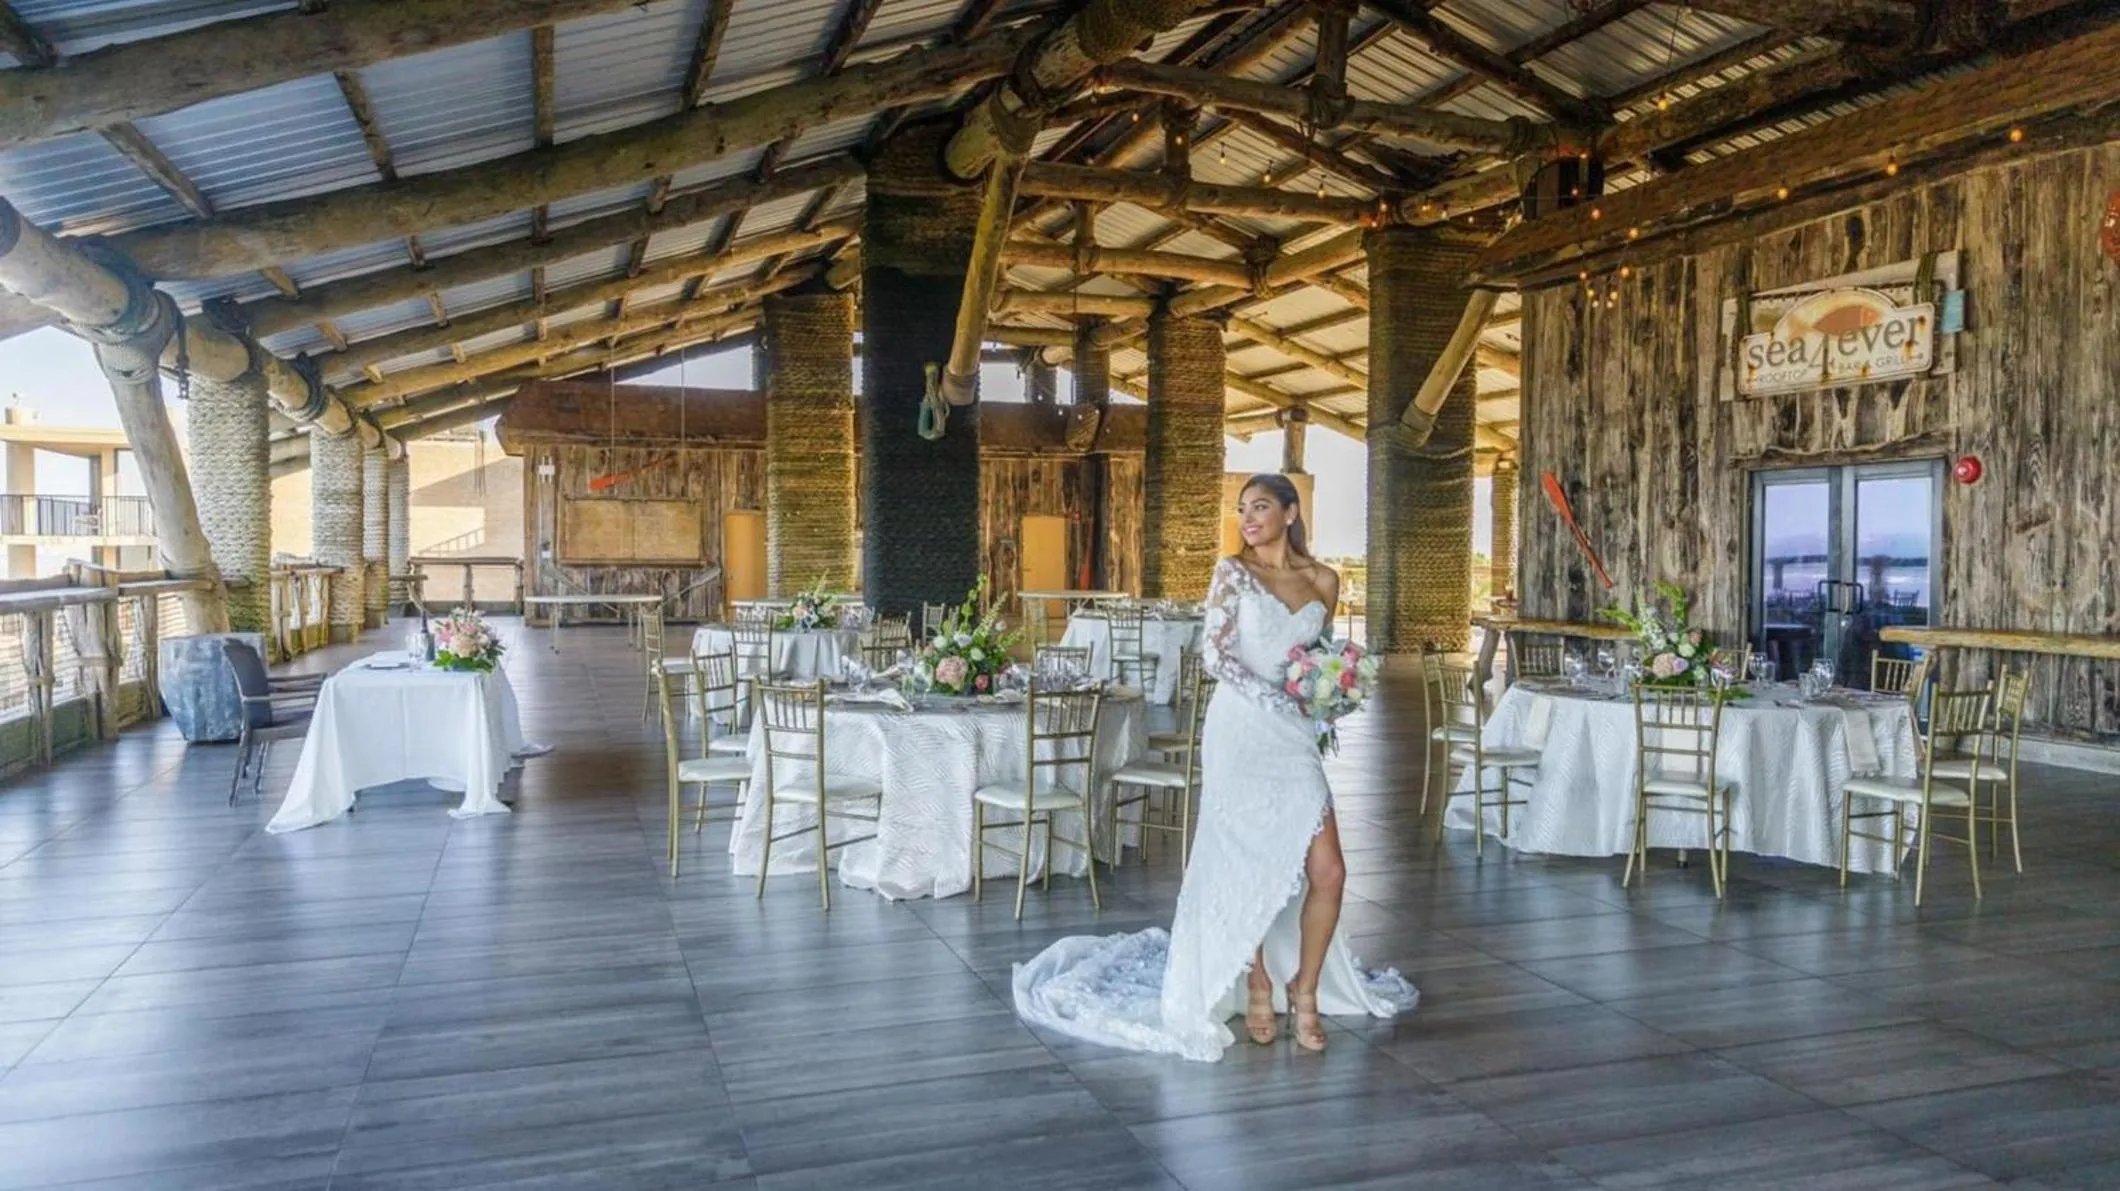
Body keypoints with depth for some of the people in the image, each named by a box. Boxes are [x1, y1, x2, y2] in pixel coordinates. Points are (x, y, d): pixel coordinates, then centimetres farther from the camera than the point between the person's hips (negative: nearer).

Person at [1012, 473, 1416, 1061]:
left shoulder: (1323, 580, 10)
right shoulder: (1232, 570, 1)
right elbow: (1215, 652, -7)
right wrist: (1274, 696, -16)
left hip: (1295, 737, 3)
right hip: (1240, 731, -3)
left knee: (1327, 872, -3)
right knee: (1250, 867, 3)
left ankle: (1305, 990, 16)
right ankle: (1257, 989, 21)